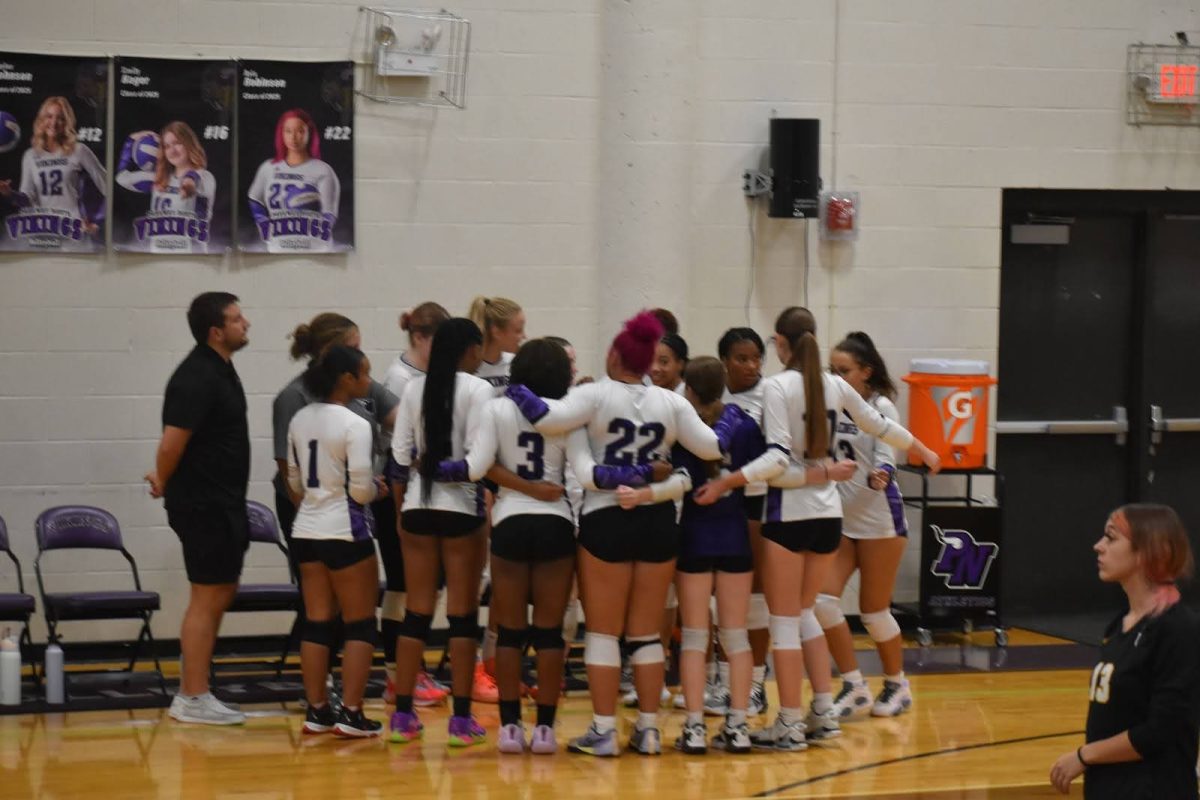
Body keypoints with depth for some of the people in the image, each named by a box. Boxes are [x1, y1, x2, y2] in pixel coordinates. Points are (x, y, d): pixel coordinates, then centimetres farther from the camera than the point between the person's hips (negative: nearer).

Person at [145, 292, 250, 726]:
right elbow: (172, 442, -23)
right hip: (203, 505, -10)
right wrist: (163, 483, -6)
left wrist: (165, 479, 12)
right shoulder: (197, 377, -19)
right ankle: (193, 699, 4)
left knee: (222, 593, 15)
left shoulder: (219, 369, 12)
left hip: (224, 503, 10)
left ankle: (192, 692, 23)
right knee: (207, 599, -4)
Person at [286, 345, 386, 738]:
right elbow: (360, 489, -18)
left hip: (306, 529, 7)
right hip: (345, 532, -7)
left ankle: (317, 710, 12)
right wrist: (377, 489, 3)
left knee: (316, 622, 10)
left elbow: (295, 484, 14)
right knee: (360, 624, 3)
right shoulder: (355, 425, -15)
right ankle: (351, 713, 1)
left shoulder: (299, 421, 7)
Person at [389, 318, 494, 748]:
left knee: (416, 613, 9)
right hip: (461, 506, -4)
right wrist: (489, 508, -4)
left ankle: (403, 716, 10)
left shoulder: (415, 389, 7)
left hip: (418, 506, 4)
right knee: (463, 615, 2)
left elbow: (400, 454, 7)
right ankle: (461, 720, 2)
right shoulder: (478, 389, -7)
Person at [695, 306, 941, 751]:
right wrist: (925, 452, 36)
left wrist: (724, 483, -19)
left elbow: (777, 458, -19)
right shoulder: (834, 385, 7)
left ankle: (789, 726, 4)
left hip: (790, 514, -6)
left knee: (785, 618, 2)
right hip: (828, 514, 6)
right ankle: (824, 713, 16)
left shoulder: (777, 386, -11)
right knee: (803, 612, 19)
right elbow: (881, 426, 21)